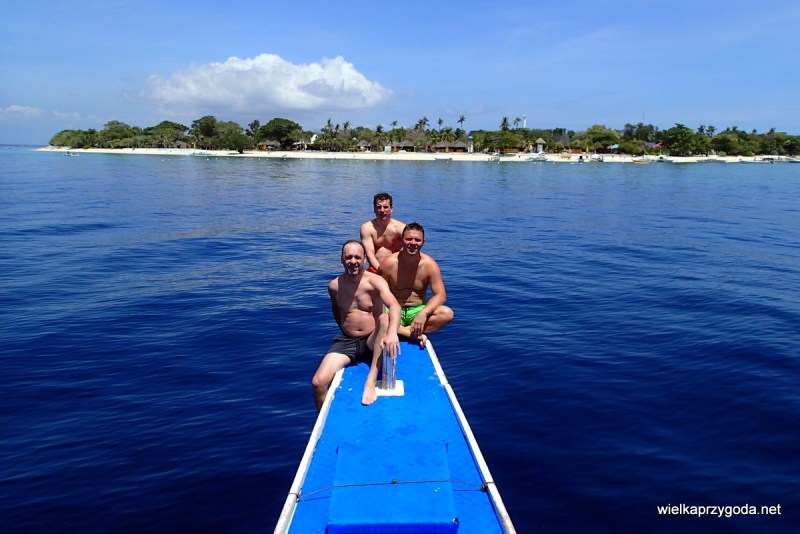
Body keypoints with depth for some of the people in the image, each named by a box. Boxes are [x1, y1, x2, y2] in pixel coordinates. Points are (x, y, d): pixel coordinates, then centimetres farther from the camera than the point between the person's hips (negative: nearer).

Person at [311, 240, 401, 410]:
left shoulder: (375, 281, -11)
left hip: (373, 342, -2)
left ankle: (371, 381, -34)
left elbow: (394, 306, -30)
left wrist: (392, 333, -49)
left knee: (385, 318, -35)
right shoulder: (334, 286, 1)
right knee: (318, 382, -19)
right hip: (346, 342, 3)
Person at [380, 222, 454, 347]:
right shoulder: (388, 263, -8)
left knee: (447, 314, -27)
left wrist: (423, 313, -27)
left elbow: (440, 295, -10)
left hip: (418, 310, 1)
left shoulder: (429, 264, -6)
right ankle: (415, 335, -25)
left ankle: (405, 330, -24)